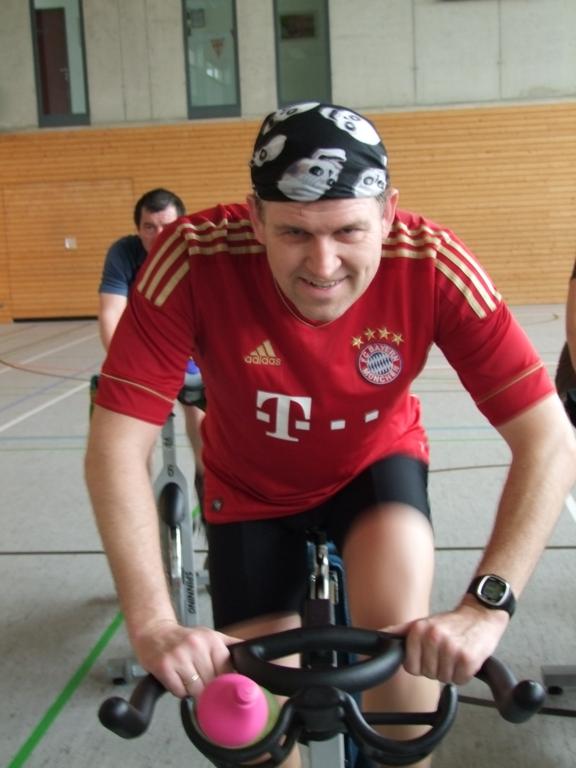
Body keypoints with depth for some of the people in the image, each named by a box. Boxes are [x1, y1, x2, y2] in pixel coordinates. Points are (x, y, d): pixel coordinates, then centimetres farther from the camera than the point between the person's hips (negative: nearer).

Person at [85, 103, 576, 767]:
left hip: (376, 462, 0)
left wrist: (486, 605, -40)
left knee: (399, 623, -29)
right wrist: (153, 624, -39)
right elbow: (116, 447, -31)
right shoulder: (195, 258, -33)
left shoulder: (432, 263, -31)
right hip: (251, 487, 1)